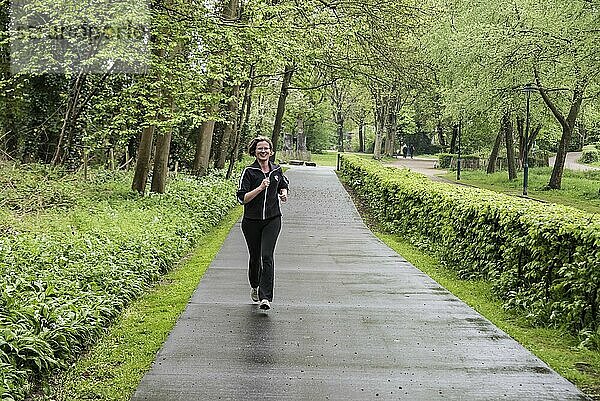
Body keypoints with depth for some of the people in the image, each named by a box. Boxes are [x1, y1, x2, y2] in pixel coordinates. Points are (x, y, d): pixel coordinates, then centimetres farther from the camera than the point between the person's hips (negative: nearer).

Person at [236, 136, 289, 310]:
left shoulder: (277, 170, 5)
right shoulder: (249, 172, -6)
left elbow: (283, 185, 26)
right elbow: (242, 198, -12)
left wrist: (283, 193, 4)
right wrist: (260, 188, -23)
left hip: (272, 219, 1)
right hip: (252, 221, -1)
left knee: (267, 256, -13)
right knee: (255, 256, 11)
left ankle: (265, 297, -14)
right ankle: (254, 287, 39)